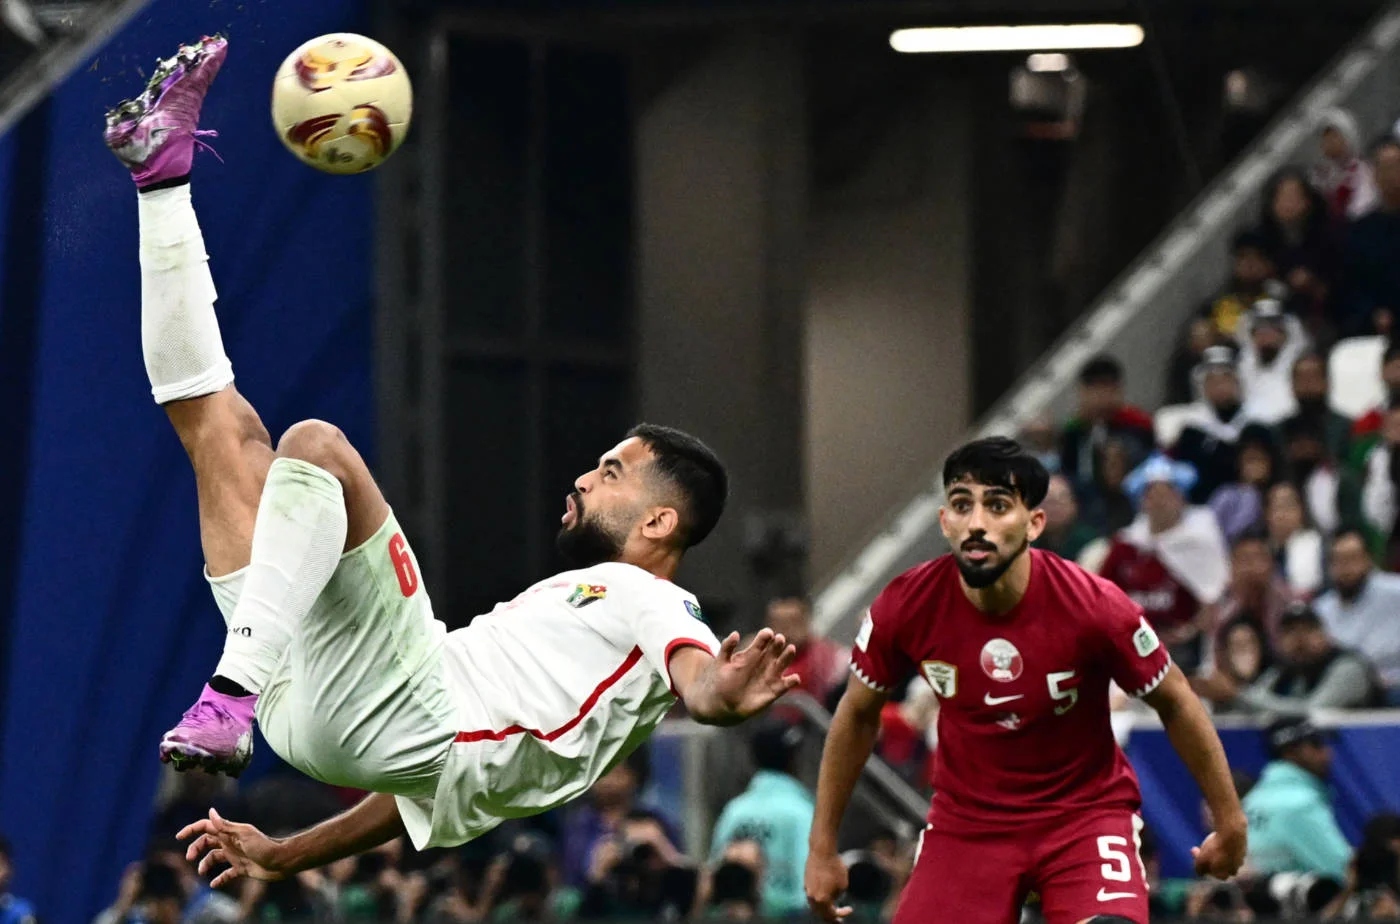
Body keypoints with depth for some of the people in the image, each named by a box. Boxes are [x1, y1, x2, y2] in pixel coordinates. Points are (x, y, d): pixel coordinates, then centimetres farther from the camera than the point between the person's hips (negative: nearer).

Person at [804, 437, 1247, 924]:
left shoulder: (1094, 606, -22)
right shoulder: (906, 606, -16)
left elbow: (1175, 702, -5)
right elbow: (858, 714, 3)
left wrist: (1229, 822, 1)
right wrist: (822, 847, 6)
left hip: (1085, 809, -2)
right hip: (966, 817, 3)